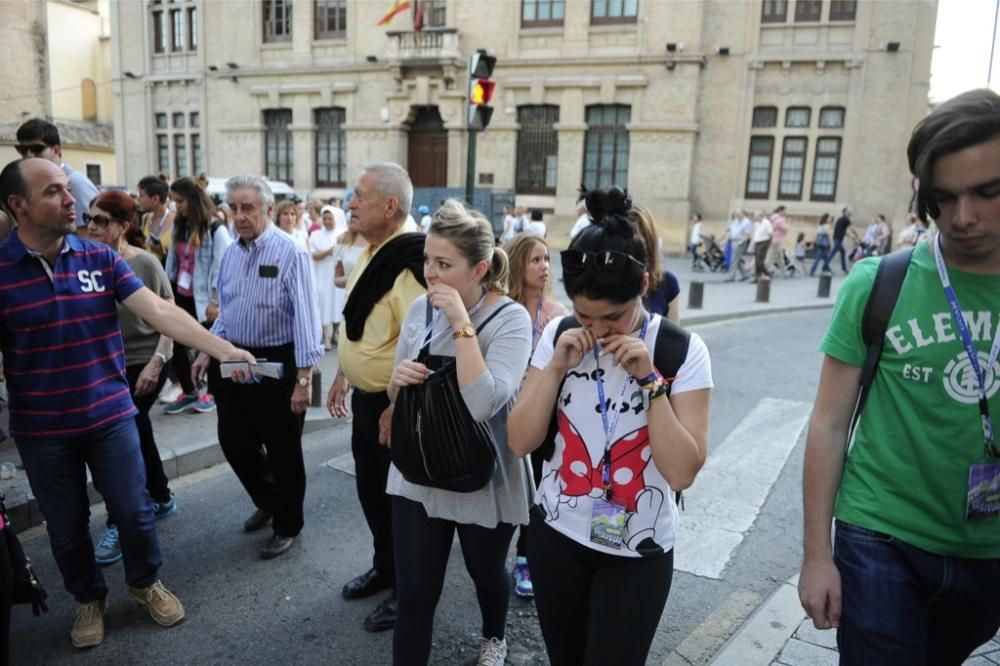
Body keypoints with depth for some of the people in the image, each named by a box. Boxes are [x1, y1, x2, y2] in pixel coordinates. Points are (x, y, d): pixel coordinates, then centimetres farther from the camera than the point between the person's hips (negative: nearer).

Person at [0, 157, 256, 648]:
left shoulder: (101, 259, -4)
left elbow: (158, 310, -12)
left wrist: (222, 349, -21)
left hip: (110, 416, 1)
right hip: (42, 429, -1)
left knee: (133, 510, 10)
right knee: (67, 526, 14)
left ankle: (146, 583, 37)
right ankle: (88, 599, 40)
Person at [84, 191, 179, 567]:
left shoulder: (145, 263, -15)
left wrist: (156, 362, -20)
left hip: (145, 362, -5)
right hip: (110, 364, 5)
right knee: (136, 432, 17)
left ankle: (118, 525, 8)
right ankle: (161, 498, 36)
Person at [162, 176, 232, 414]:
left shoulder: (216, 231, -12)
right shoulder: (179, 228, 10)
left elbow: (220, 268, -14)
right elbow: (171, 262, 15)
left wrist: (215, 301, -15)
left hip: (203, 299, -7)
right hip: (180, 296, 7)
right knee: (175, 343, 7)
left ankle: (212, 393, 22)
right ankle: (189, 392, 23)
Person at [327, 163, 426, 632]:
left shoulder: (408, 263, -25)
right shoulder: (371, 254, 6)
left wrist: (396, 408, -26)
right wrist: (343, 376, 19)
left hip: (395, 405, -9)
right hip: (365, 399, 9)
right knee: (371, 490, 22)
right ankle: (385, 568, 43)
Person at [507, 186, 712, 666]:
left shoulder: (682, 351, -14)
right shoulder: (558, 335, -6)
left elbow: (682, 471, -18)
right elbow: (520, 442, -8)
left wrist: (648, 379, -25)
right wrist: (556, 365, -19)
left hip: (637, 551, -3)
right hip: (555, 534, 3)